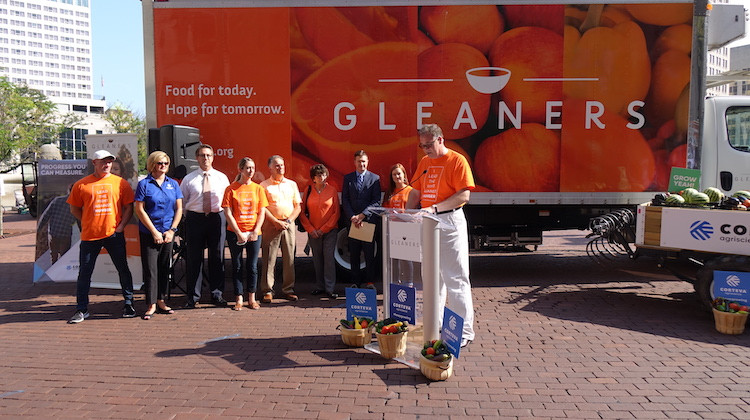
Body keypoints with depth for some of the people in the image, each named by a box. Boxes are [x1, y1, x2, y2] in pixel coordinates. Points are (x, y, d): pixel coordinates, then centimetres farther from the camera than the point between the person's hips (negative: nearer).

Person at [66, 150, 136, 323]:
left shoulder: (120, 183, 4)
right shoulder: (81, 185, 4)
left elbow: (129, 207, 5)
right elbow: (74, 208, 12)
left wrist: (121, 225, -5)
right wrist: (87, 223, 3)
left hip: (114, 234, 0)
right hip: (89, 236, 0)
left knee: (123, 269, 6)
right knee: (84, 272, 5)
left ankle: (129, 304, 19)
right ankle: (81, 309, 16)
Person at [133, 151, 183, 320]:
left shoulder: (173, 184, 8)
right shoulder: (144, 184, -2)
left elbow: (179, 208, 8)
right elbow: (140, 210, -7)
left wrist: (172, 230, -2)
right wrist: (154, 232, -11)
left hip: (168, 233, 4)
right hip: (149, 234, -4)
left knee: (164, 268, 10)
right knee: (150, 268, -3)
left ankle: (161, 301, 20)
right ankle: (151, 305, 4)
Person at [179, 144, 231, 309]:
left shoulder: (222, 178, 8)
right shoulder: (189, 179, 6)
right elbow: (182, 201, 10)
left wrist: (224, 217, 1)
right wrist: (189, 218, 3)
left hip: (217, 218, 1)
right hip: (195, 219, -1)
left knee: (217, 257, 6)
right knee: (194, 258, 1)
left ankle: (217, 294, 17)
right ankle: (193, 296, 11)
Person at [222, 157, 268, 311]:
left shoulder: (258, 189, 6)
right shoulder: (231, 189, -1)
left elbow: (262, 212, 4)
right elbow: (228, 213, -4)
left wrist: (255, 232, -8)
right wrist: (239, 233, -11)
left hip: (254, 233, 2)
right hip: (235, 233, -1)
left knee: (253, 266, 5)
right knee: (237, 266, 4)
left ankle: (251, 298, 15)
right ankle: (239, 299, 11)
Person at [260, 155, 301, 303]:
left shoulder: (292, 184, 14)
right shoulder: (264, 185, 4)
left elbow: (297, 206, 12)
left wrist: (288, 221, -4)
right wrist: (276, 222, -11)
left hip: (289, 225, 3)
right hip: (271, 225, -3)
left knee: (289, 258, 4)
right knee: (269, 259, -2)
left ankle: (288, 290, 12)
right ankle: (267, 291, 5)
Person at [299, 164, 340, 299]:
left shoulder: (332, 190, 0)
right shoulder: (308, 190, 4)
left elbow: (336, 212, -1)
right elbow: (302, 212, 6)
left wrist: (324, 229, -7)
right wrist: (310, 229, -4)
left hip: (330, 230, -2)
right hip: (313, 231, 2)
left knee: (329, 258, -7)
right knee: (317, 259, 8)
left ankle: (330, 288, -3)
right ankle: (320, 286, 18)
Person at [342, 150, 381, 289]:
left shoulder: (375, 178, 5)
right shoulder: (347, 178, 11)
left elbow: (377, 201, -2)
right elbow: (345, 200, 5)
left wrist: (362, 215, -12)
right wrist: (352, 217, -8)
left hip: (369, 220, -2)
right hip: (352, 221, 2)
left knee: (369, 253, 0)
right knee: (353, 254, 5)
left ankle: (370, 282, 8)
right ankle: (355, 282, 12)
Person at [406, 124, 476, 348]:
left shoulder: (457, 160, -8)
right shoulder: (424, 162, 13)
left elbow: (464, 195, -16)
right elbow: (415, 192, 17)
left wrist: (435, 208, -23)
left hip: (450, 222, -7)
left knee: (455, 278, -5)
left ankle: (465, 331, 2)